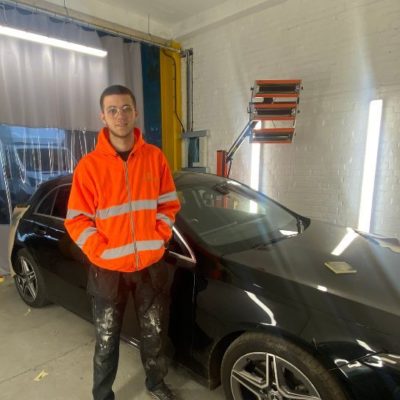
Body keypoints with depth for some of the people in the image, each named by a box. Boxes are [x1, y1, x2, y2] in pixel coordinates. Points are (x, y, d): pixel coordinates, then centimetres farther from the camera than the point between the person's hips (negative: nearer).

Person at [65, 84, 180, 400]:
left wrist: (158, 239, -6)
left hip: (152, 265, 2)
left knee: (155, 333, 20)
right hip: (108, 270, -2)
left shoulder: (155, 157, -1)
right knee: (107, 341, 16)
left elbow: (169, 205, 5)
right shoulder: (89, 165, -8)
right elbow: (76, 220, -6)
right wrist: (102, 252, -14)